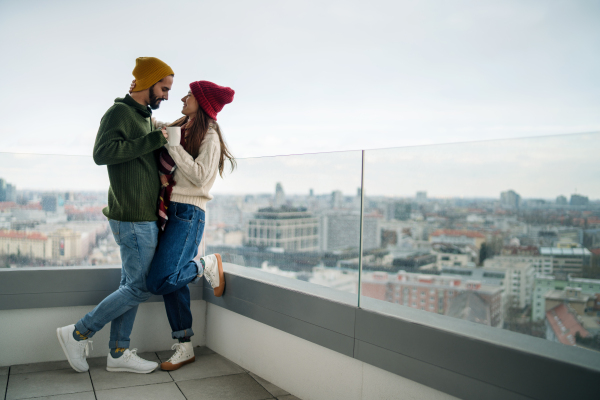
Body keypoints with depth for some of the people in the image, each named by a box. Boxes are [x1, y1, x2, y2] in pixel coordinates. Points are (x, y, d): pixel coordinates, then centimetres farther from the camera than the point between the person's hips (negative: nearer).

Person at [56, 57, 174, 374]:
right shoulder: (119, 112, -10)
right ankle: (78, 334, 8)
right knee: (139, 287, -5)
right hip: (133, 219, -9)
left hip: (144, 218, 9)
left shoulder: (146, 118, 18)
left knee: (131, 284, 11)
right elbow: (102, 153, -26)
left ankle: (118, 353, 19)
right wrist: (154, 139, -24)